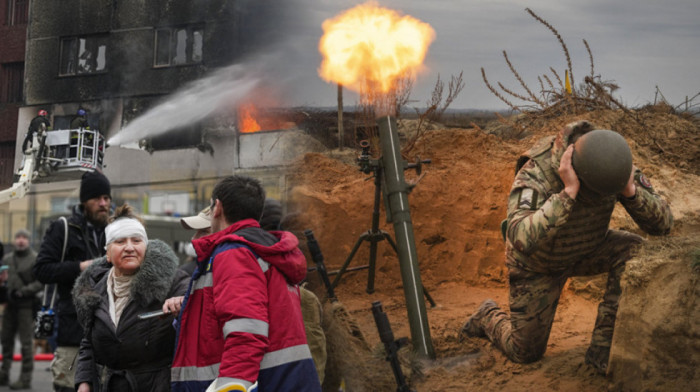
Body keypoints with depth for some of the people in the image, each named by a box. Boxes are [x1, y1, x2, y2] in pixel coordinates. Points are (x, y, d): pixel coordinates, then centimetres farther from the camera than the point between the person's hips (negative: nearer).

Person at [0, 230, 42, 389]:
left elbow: (41, 282, -10)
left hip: (26, 306, -6)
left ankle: (25, 378, 0)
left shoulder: (36, 259, -4)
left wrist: (24, 291, -17)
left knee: (26, 342, -3)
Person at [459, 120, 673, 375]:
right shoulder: (536, 175, -41)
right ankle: (489, 317, 37)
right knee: (525, 353, 3)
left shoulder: (612, 167, -26)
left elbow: (662, 224, -25)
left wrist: (631, 190, -44)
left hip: (585, 250, 4)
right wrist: (568, 192, -58)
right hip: (538, 262, -4)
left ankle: (603, 346, -17)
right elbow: (522, 240, -56)